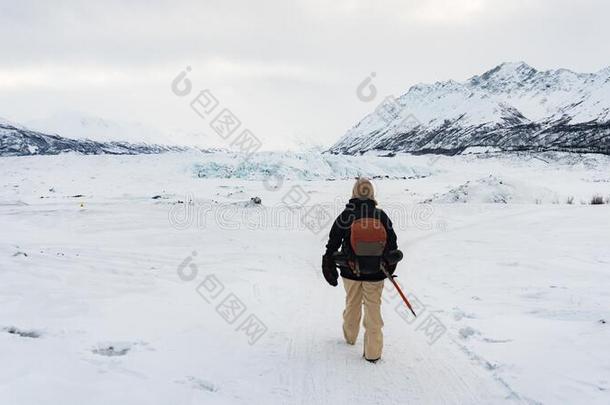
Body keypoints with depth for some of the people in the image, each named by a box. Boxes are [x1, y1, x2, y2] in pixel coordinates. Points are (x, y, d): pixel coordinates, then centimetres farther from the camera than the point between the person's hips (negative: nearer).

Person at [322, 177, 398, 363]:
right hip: (375, 274, 0)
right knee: (373, 309, 9)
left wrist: (329, 268, 5)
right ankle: (373, 352, 13)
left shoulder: (346, 215, -10)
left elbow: (332, 244, -6)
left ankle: (350, 336, 42)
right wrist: (390, 267, 15)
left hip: (351, 271, 1)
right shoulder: (381, 215, -8)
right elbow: (392, 245, 0)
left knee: (352, 304, 22)